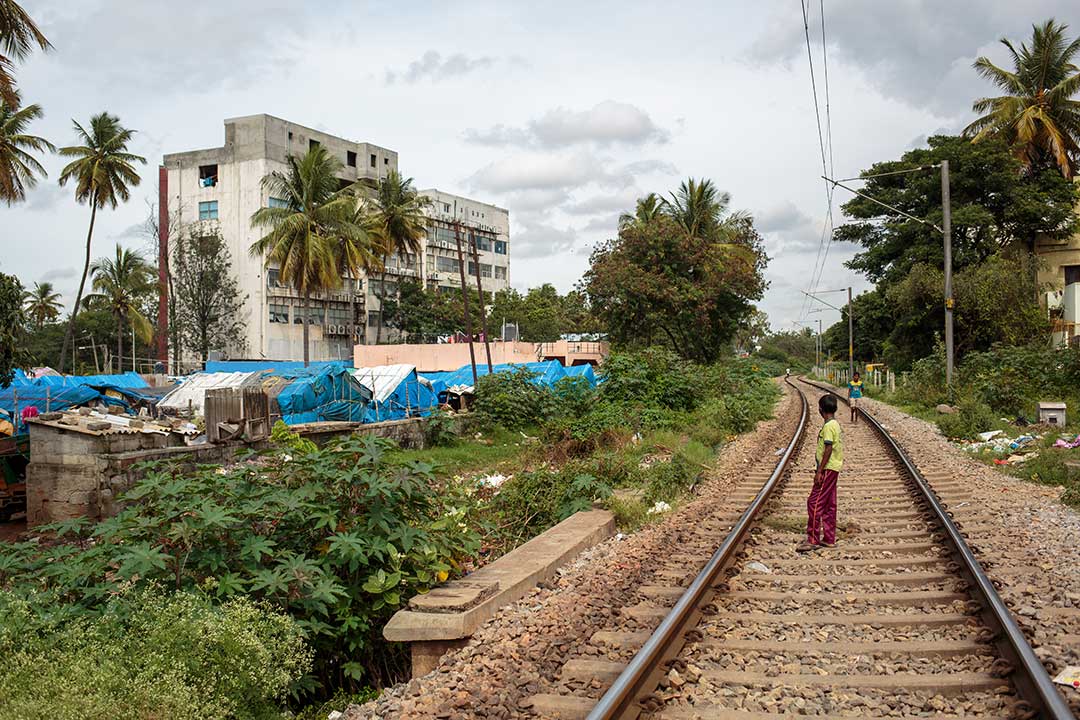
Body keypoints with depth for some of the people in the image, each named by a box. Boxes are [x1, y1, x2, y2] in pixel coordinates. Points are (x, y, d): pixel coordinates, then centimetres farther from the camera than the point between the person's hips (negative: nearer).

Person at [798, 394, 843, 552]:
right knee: (829, 505, 12)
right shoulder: (835, 424, 13)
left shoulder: (828, 426, -17)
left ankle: (813, 540, -8)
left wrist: (820, 471, -19)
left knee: (814, 502, -8)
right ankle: (829, 538, 17)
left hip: (828, 469, -10)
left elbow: (828, 450, -21)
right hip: (833, 469, 10)